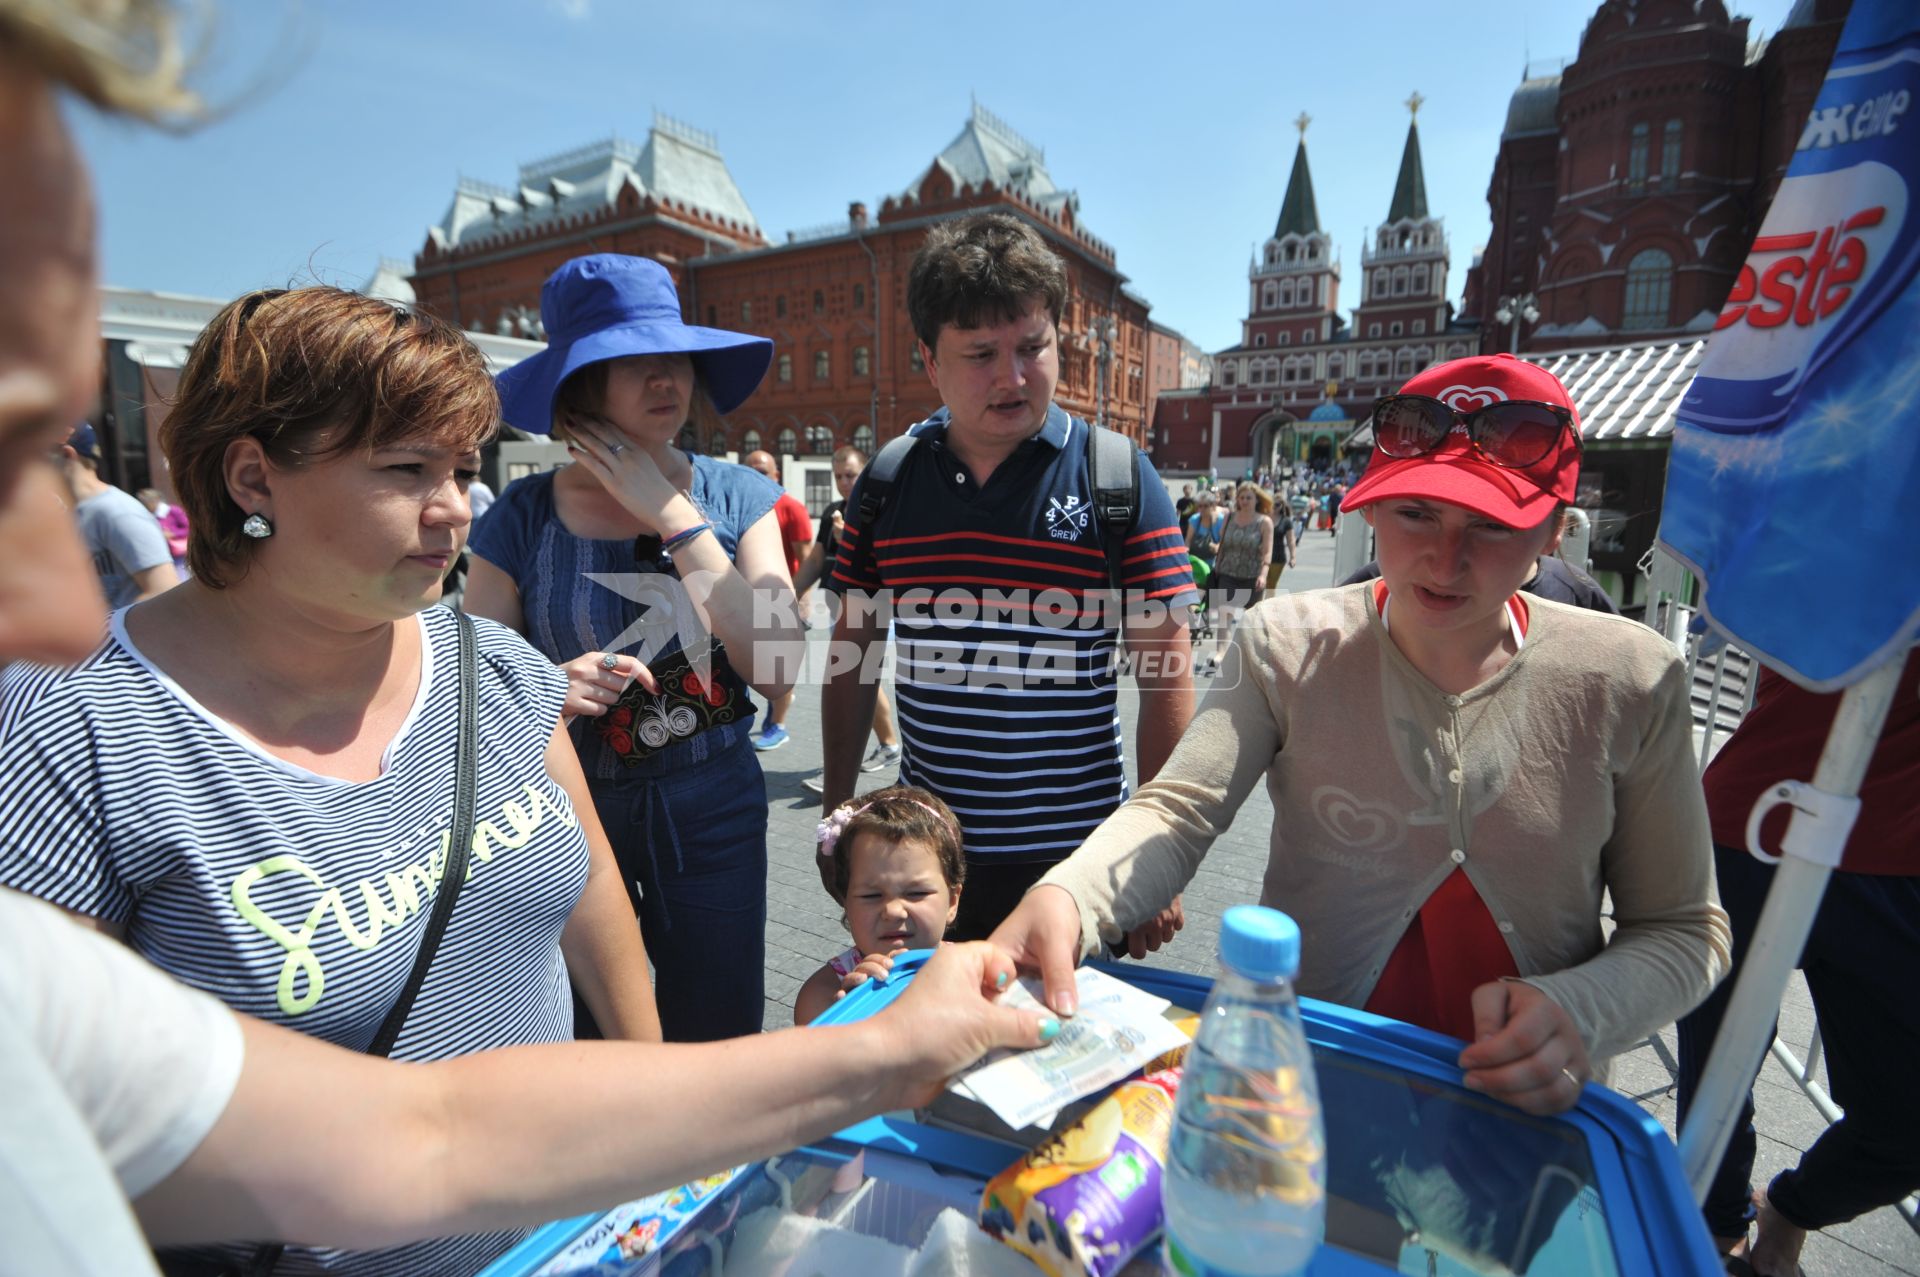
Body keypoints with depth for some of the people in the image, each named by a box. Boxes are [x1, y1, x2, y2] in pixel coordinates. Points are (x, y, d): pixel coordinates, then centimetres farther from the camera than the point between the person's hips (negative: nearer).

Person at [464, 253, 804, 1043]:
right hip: (566, 809, 0)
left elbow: (777, 672, -16)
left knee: (718, 1038, 16)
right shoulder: (523, 516, -6)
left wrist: (672, 516, -17)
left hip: (712, 809, 0)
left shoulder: (737, 496, -5)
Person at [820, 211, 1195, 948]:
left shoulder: (1117, 480, -9)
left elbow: (1165, 674, -8)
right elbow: (853, 652, 6)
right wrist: (837, 811, 6)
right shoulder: (886, 481, -1)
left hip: (1073, 854, -2)